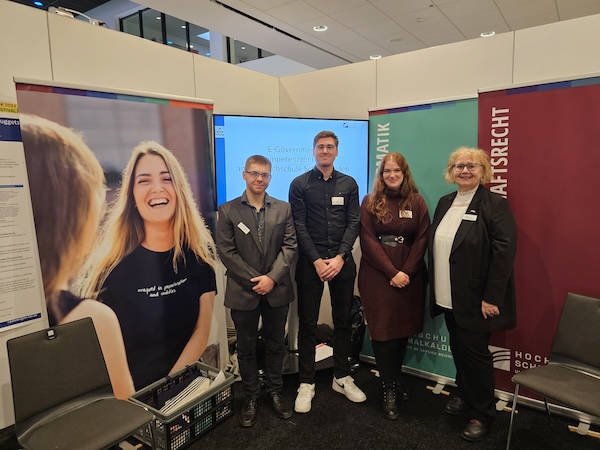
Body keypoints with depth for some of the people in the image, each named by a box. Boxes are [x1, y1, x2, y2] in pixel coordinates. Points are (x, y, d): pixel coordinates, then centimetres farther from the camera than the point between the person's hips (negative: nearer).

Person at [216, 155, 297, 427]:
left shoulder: (283, 209, 4)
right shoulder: (228, 210, -2)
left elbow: (290, 246, -2)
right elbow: (226, 251, -8)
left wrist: (272, 278, -14)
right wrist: (254, 280, -13)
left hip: (277, 290, 2)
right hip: (243, 291, -1)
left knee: (275, 344, 15)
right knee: (246, 347, 12)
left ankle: (274, 392, 33)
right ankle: (250, 397, 30)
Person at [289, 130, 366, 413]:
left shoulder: (349, 184, 8)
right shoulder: (300, 184, 1)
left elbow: (354, 223, 1)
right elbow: (299, 226, -5)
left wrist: (339, 257, -10)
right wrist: (317, 260, -12)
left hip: (342, 261, 3)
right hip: (310, 262, -2)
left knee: (343, 321, 11)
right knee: (307, 324, 4)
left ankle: (342, 378, 28)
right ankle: (306, 383, 17)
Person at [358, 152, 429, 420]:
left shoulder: (416, 202, 6)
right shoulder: (370, 202, 0)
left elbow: (422, 239, 1)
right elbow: (368, 240, -7)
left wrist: (406, 271, -11)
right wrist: (392, 272, -13)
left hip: (410, 275, 3)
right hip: (377, 275, -2)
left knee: (404, 328, 11)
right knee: (383, 331, 1)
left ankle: (396, 376, 33)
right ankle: (388, 389, 14)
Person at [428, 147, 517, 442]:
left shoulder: (494, 204, -12)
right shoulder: (445, 203, 9)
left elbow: (504, 252, -18)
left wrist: (492, 297, -20)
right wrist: (433, 282, 11)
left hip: (475, 299, -6)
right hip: (448, 296, 6)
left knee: (475, 353, 4)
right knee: (458, 349, 18)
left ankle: (483, 414, 24)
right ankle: (464, 395, 40)